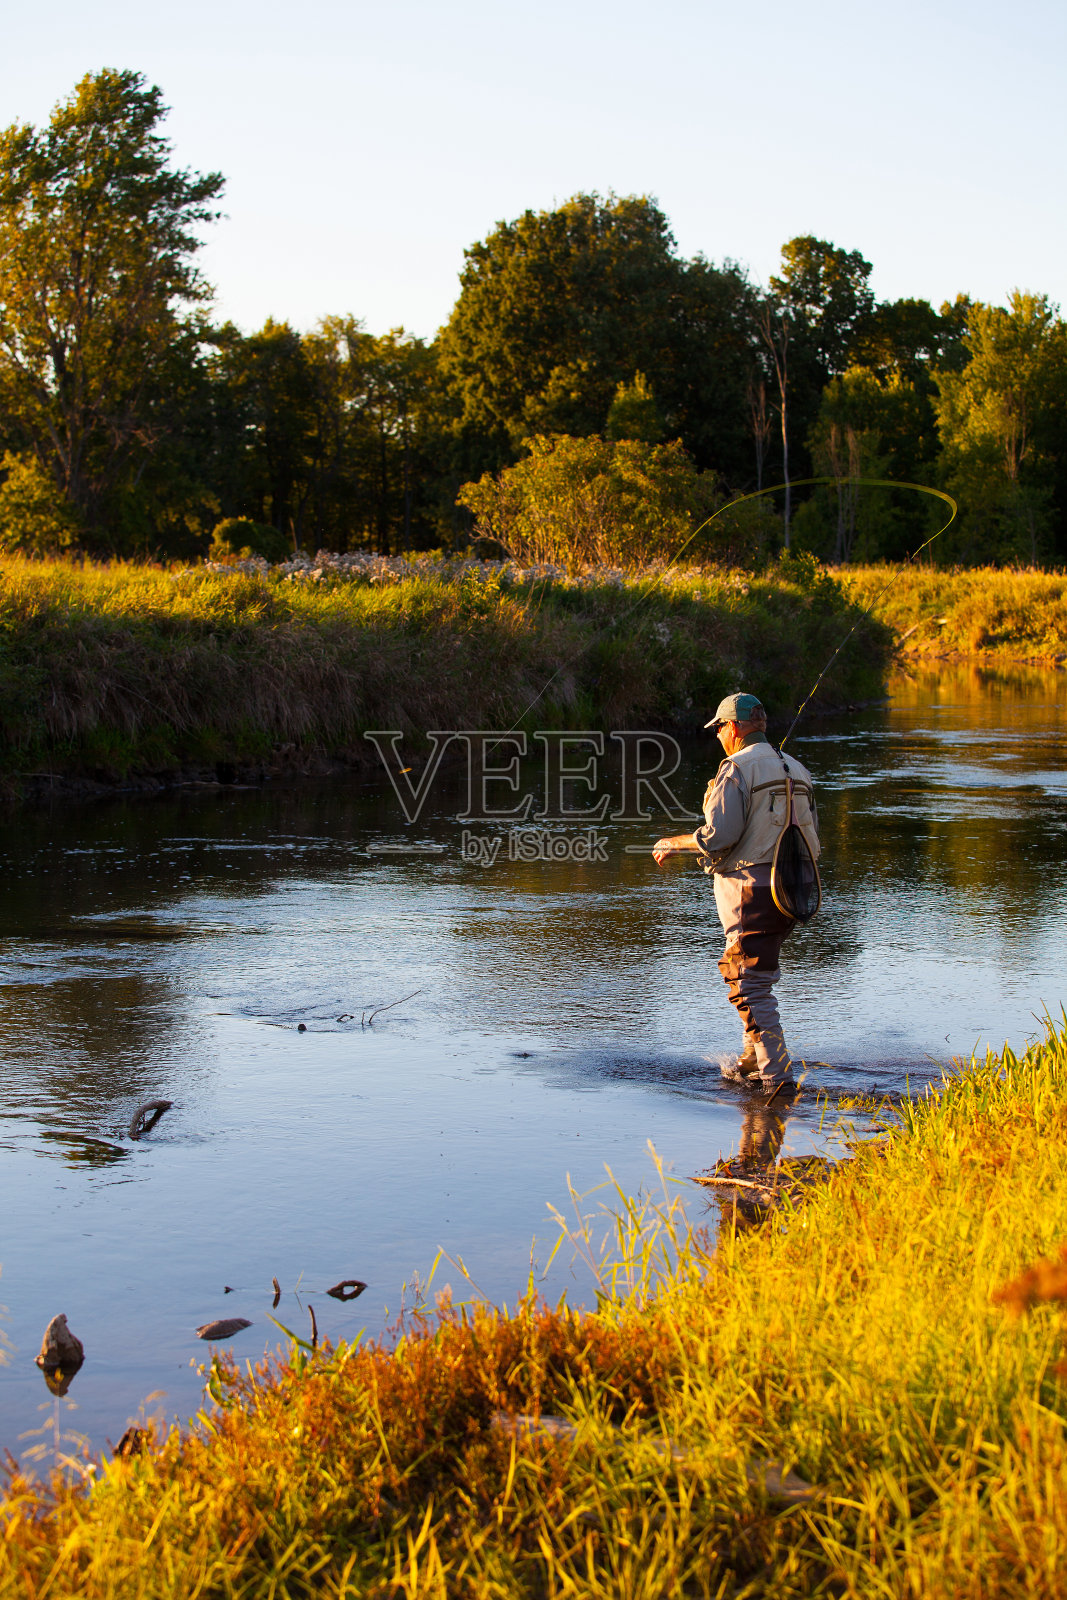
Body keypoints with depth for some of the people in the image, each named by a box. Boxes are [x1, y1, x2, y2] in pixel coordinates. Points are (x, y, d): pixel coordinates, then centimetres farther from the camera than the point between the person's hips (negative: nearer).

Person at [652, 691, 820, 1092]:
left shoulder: (737, 769, -10)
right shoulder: (796, 771, 14)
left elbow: (718, 836, -18)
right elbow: (811, 841, 17)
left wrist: (673, 843, -1)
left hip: (751, 892, -8)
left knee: (751, 987, -6)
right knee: (758, 974, 22)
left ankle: (776, 1075, -11)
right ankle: (752, 1062, 29)